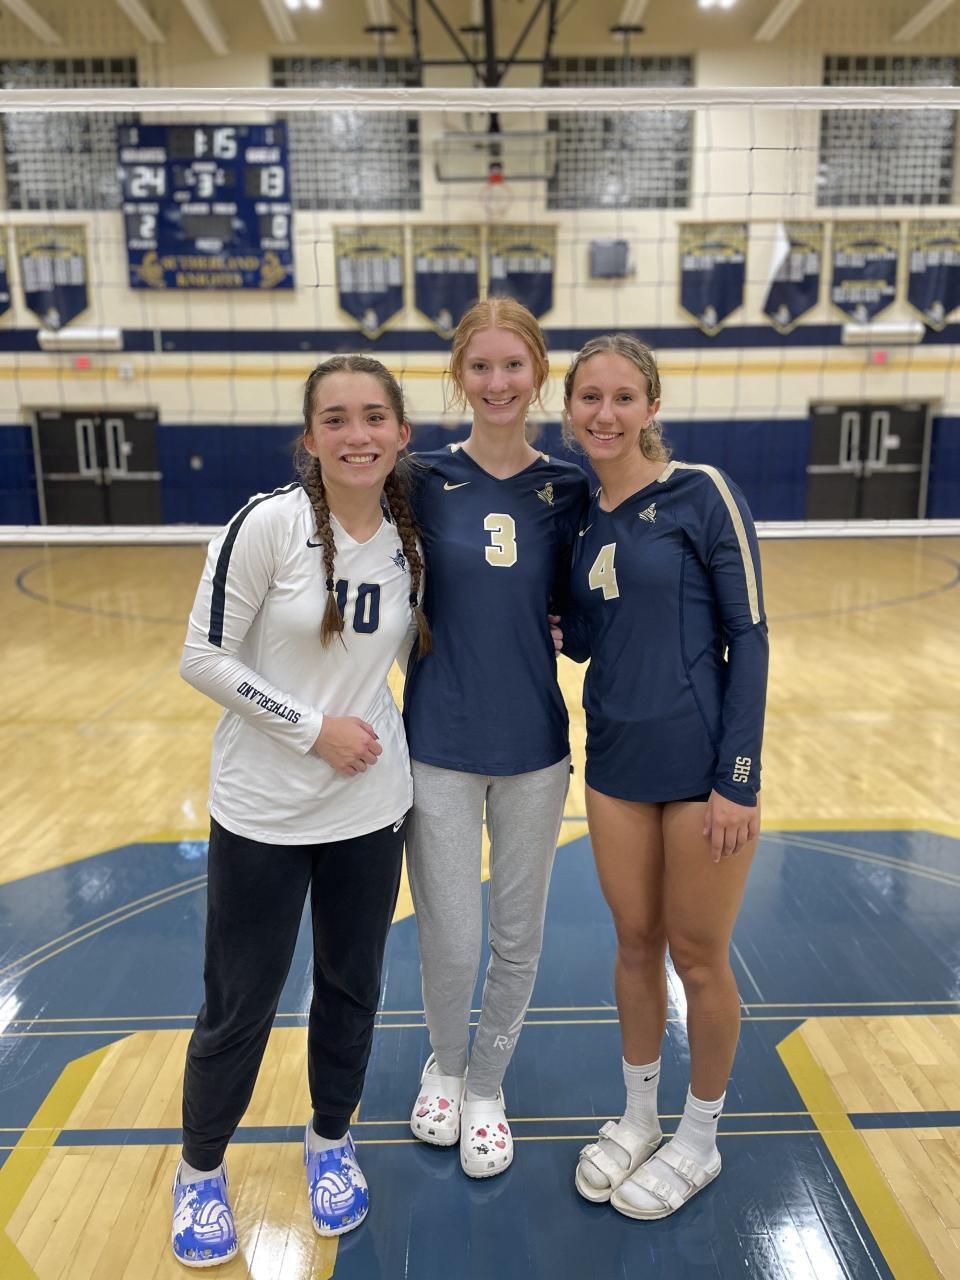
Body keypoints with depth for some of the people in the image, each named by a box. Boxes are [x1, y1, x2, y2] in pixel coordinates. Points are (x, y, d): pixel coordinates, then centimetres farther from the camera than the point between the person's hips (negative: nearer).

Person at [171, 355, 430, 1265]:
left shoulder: (408, 539, -1)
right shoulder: (270, 522, -15)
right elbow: (203, 658, -13)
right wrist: (313, 725, -16)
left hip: (371, 809, 4)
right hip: (261, 811, -4)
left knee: (351, 988, 18)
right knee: (238, 1008, 11)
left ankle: (330, 1141, 45)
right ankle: (200, 1168, 39)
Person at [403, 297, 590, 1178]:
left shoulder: (567, 488, 1)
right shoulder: (424, 480, -4)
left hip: (534, 745, 2)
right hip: (439, 745, -1)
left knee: (518, 937, 14)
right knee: (451, 943, 7)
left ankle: (486, 1087, 40)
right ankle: (444, 1065, 40)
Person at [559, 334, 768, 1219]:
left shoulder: (701, 492, -10)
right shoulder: (578, 513, 6)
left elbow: (748, 634, -11)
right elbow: (582, 640, 11)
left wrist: (739, 776, -14)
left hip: (701, 765, -5)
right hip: (616, 762, 5)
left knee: (697, 957, 10)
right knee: (635, 944, 18)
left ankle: (699, 1141, 34)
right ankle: (637, 1118, 40)